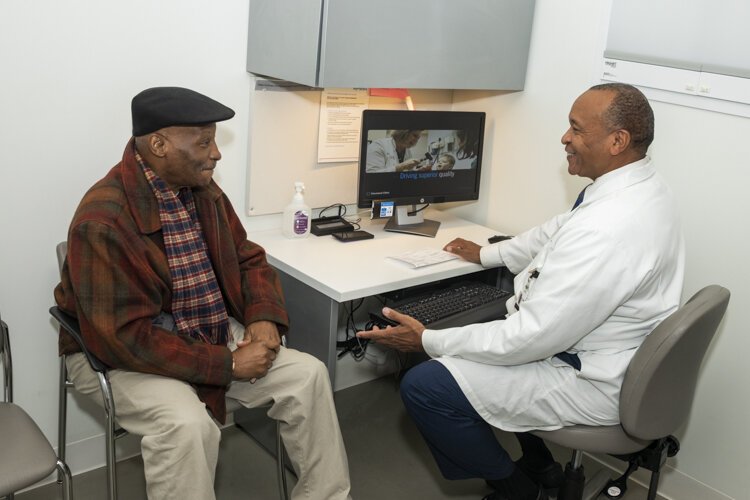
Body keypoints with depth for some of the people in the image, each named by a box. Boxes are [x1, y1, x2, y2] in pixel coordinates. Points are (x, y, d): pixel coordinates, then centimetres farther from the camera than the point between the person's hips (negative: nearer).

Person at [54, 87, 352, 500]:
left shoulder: (202, 190, -2)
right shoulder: (103, 220, -26)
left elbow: (249, 259, 10)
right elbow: (124, 336, -28)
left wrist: (264, 316, -11)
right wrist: (227, 365, -26)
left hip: (209, 334, 7)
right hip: (123, 353, -6)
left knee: (307, 375, -5)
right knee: (189, 424, -35)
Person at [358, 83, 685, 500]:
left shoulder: (608, 228, -33)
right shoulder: (642, 185, 0)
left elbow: (534, 337, -28)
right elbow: (557, 232, 17)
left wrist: (428, 341, -19)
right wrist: (489, 254, 22)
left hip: (592, 384, -10)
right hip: (613, 355, 10)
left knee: (423, 386, -10)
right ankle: (539, 465, 30)